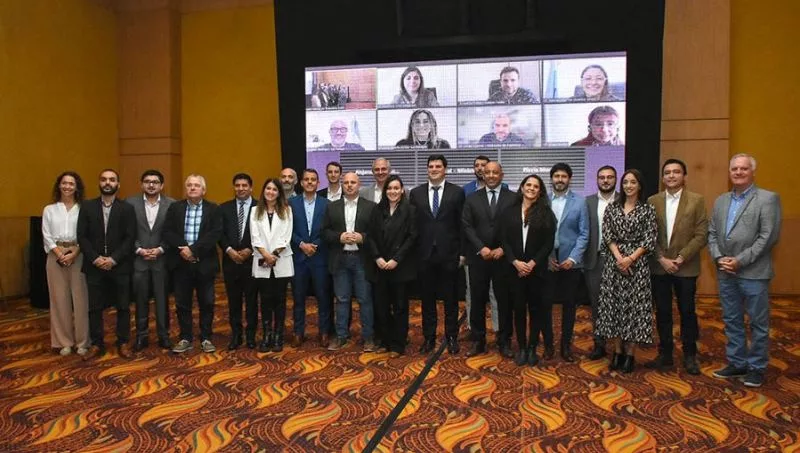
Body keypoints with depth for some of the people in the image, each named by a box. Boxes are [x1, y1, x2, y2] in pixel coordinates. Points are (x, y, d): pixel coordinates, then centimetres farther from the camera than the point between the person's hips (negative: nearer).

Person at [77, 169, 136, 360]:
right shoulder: (87, 206, 5)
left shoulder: (127, 208, 1)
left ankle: (123, 343, 17)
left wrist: (113, 259, -14)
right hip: (94, 266, 1)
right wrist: (95, 258, -11)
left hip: (119, 266, -1)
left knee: (123, 307, 6)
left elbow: (130, 238, -5)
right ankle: (97, 344, 19)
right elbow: (82, 236, 0)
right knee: (94, 307, 7)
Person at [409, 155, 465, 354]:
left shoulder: (457, 192, 0)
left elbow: (462, 224, 1)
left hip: (449, 253, -1)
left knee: (450, 298, 8)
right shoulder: (416, 193, 5)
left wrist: (462, 252, -2)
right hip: (424, 254, 2)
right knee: (427, 298, 9)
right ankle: (429, 337, 21)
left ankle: (452, 337, 21)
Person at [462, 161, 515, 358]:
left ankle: (504, 342, 18)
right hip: (478, 257, 1)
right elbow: (467, 226, 1)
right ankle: (478, 341, 17)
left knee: (504, 301, 6)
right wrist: (481, 248, -11)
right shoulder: (472, 199, 8)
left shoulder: (513, 198, 2)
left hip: (503, 257, -1)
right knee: (478, 301, 6)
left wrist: (502, 249, -12)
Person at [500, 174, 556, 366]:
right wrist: (515, 262, -11)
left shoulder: (546, 213, 1)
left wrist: (533, 263, -12)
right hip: (515, 268, 1)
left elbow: (549, 243, -3)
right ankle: (521, 348, 15)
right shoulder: (510, 211, 4)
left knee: (535, 308, 7)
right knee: (519, 308, 5)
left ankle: (532, 348, 18)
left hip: (536, 269, -1)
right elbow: (504, 240, 1)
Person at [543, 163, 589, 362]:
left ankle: (566, 345, 21)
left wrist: (573, 258, -10)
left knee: (568, 304, 9)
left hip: (570, 262, 0)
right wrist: (546, 256, -7)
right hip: (546, 261, 0)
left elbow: (584, 234, -2)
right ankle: (547, 344, 18)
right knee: (545, 304, 3)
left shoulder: (579, 202, 1)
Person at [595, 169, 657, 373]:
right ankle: (618, 351, 17)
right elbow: (607, 235, 0)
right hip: (613, 263, 2)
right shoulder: (612, 208, 7)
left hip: (637, 264, -2)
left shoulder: (647, 210, 1)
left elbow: (649, 241, -5)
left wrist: (630, 259, -15)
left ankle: (629, 353, 11)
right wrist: (618, 257, -13)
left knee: (633, 306, 0)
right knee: (614, 305, 5)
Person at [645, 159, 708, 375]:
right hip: (659, 267, 2)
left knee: (687, 311, 8)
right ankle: (665, 354, 20)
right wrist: (661, 259, -9)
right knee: (662, 312, 8)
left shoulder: (696, 200, -2)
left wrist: (681, 258, -14)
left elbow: (701, 235, -6)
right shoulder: (652, 201, 3)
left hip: (686, 267, -2)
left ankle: (690, 355, 23)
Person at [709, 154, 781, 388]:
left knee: (758, 323, 6)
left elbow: (768, 236, -13)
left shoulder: (768, 198, -4)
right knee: (732, 321, 13)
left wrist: (740, 260, -16)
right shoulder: (720, 201, 13)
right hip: (726, 273, 6)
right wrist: (719, 258, -5)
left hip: (753, 273, -5)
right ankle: (736, 363, 26)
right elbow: (712, 233, 11)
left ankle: (757, 367, 19)